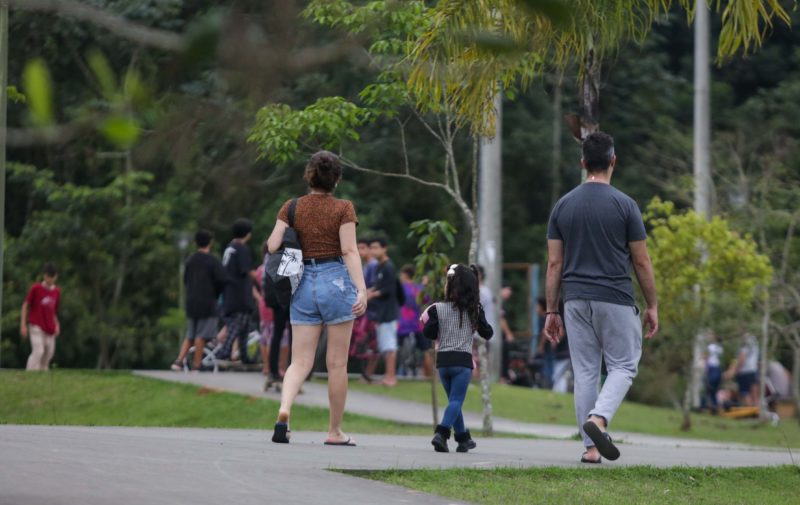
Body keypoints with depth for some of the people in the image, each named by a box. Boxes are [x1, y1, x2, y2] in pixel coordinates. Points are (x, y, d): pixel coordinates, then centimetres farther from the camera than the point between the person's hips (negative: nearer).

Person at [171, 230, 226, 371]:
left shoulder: (190, 260, 9)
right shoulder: (213, 261, -10)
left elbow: (185, 280, 13)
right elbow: (221, 280, -11)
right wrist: (215, 294, 6)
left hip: (191, 302, 6)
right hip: (207, 303, -6)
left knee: (190, 335, 14)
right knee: (201, 335, -3)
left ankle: (179, 360, 2)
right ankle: (196, 365, -3)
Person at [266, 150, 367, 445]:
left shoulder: (292, 208, 5)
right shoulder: (343, 208, -3)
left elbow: (272, 246, -1)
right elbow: (349, 251, -12)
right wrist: (361, 289, -15)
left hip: (303, 284, 3)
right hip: (336, 281, -3)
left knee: (301, 361, 3)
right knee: (337, 363, 5)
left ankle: (284, 410, -24)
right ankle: (334, 431, 10)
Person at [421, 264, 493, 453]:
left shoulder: (438, 309, -2)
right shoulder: (474, 310, 1)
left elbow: (429, 333, -3)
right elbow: (487, 333, 7)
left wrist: (427, 322, 16)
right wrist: (481, 321, 25)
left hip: (443, 360, 2)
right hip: (463, 361, -2)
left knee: (454, 400, 16)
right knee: (456, 400, -5)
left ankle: (463, 437, 23)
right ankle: (441, 433, -25)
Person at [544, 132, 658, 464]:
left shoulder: (563, 206, 4)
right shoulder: (624, 205, -6)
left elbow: (554, 264, 4)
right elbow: (641, 262, -3)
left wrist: (551, 312, 9)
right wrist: (652, 305, 7)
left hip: (576, 300, 4)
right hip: (615, 300, -3)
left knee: (585, 371, 8)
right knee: (623, 366, 6)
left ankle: (590, 447, 7)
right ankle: (598, 418, -19)